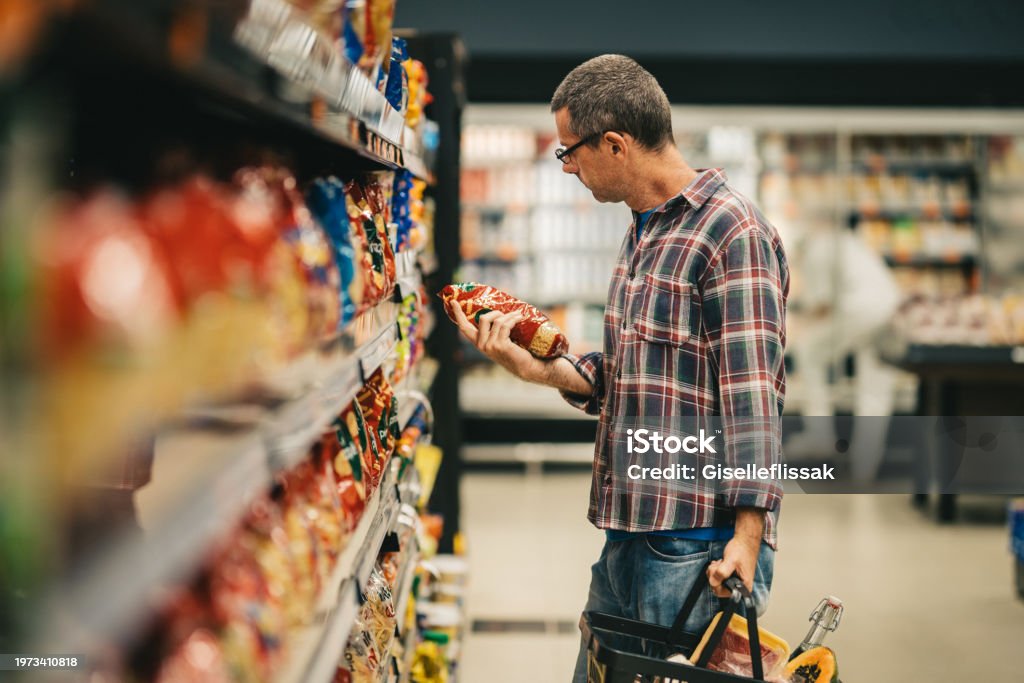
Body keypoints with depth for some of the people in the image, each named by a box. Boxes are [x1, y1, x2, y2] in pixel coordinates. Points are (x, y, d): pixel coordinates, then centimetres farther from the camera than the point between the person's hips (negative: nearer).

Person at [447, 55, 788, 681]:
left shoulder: (732, 232, -13)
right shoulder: (643, 231, 17)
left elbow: (752, 396, -18)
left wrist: (748, 534, -23)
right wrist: (540, 367, 3)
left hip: (699, 542, -9)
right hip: (628, 535, 9)